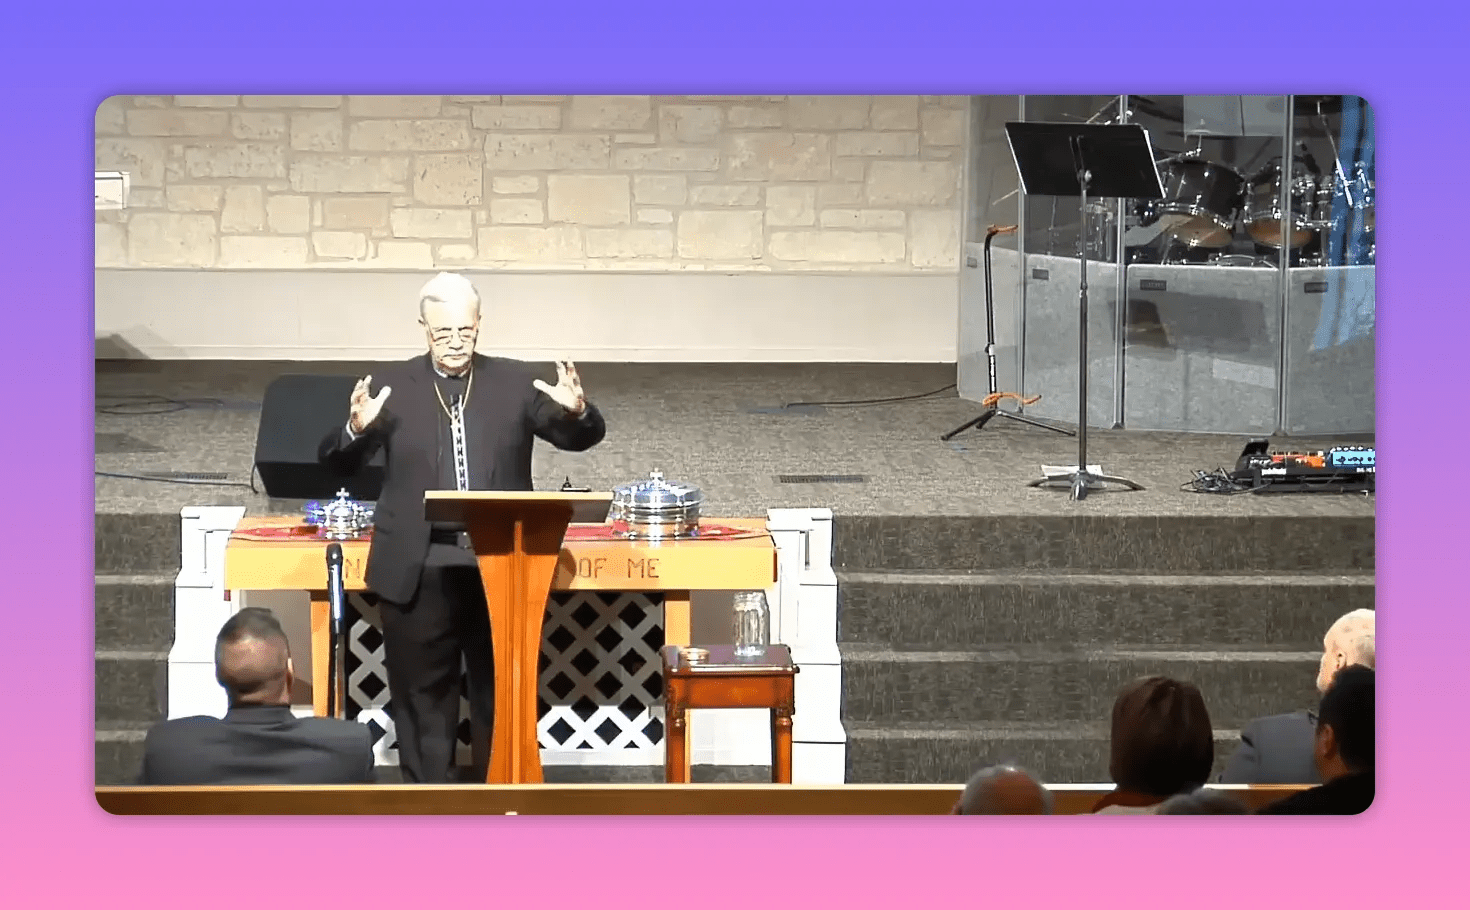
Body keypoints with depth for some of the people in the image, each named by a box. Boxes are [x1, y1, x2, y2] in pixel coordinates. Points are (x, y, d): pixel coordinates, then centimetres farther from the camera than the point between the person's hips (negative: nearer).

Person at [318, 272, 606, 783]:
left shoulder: (514, 382, 5)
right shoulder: (393, 386, 3)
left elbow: (582, 438, 4)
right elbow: (337, 464, 1)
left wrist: (577, 411, -19)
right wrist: (357, 430, -21)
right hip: (420, 569, -1)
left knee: (502, 691, 8)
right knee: (421, 694, 7)